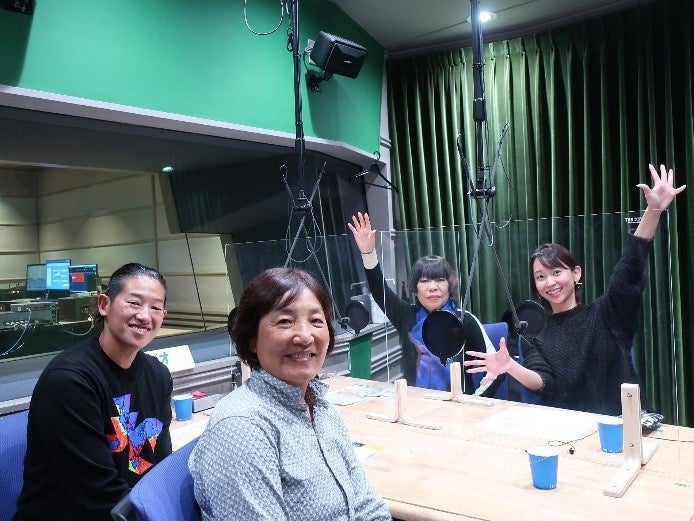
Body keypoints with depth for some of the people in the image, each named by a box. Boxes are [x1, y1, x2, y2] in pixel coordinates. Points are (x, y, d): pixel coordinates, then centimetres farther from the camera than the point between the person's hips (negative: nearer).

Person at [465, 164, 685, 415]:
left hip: (621, 424, 1)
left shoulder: (605, 314, 4)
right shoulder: (535, 333, 7)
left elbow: (632, 267, -10)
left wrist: (654, 210, -23)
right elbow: (542, 381, -7)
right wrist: (511, 367, -30)